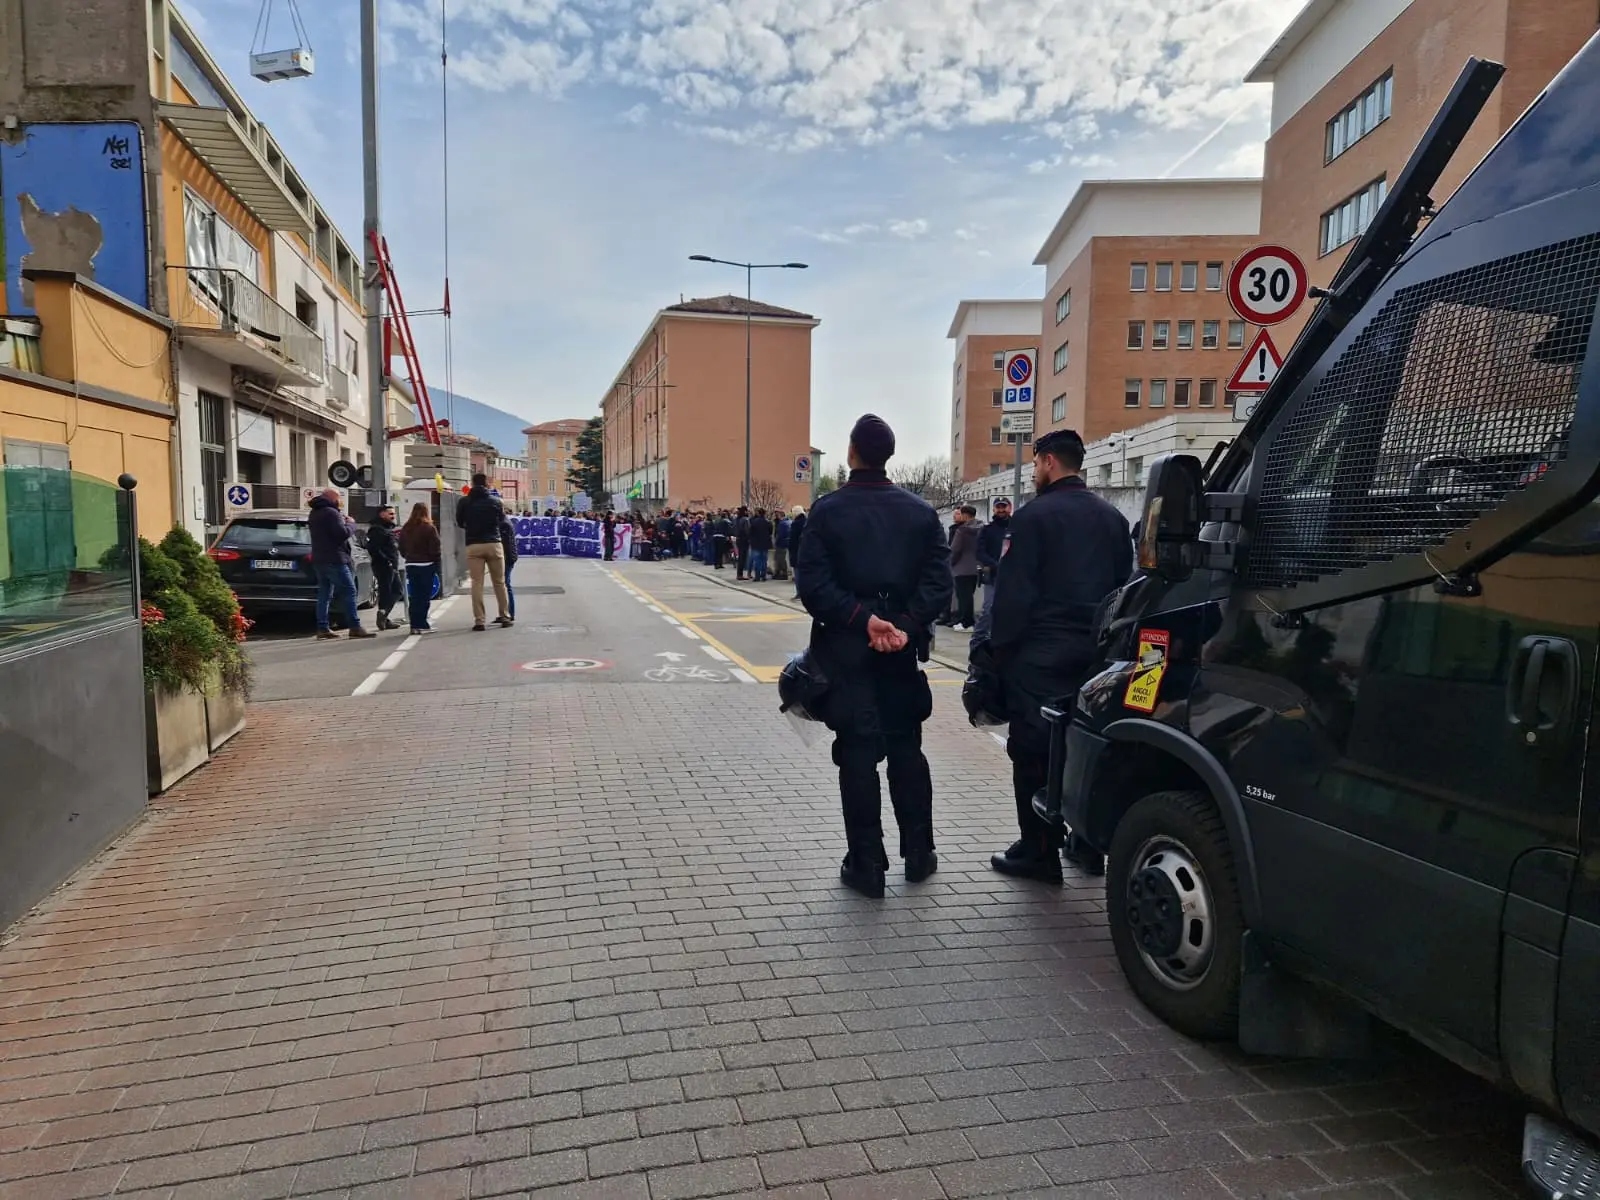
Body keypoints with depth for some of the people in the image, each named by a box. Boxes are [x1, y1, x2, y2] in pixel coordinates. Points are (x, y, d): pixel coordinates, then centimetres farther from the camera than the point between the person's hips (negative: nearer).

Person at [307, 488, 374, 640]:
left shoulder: (314, 514, 18)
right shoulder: (331, 513, -13)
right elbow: (343, 533, -20)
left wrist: (342, 521, 12)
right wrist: (350, 524, -2)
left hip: (319, 559, 10)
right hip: (334, 559, -10)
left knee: (324, 594, 10)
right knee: (348, 592, -9)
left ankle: (322, 628, 9)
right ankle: (355, 627, -13)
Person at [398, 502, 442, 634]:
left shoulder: (405, 529, 8)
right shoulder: (429, 528, -11)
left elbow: (402, 549, 12)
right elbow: (435, 549, -13)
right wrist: (437, 562, -2)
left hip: (410, 565, 5)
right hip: (426, 565, -5)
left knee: (413, 597, 10)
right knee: (424, 596, -2)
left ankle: (415, 625, 11)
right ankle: (422, 625, -3)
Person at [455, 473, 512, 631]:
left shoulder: (463, 502, 0)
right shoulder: (495, 501, 0)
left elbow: (459, 523, 11)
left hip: (473, 545, 0)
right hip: (493, 544, 0)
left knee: (477, 583, 1)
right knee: (499, 582, 11)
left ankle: (479, 620, -4)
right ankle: (505, 616, 16)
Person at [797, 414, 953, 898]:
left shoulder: (827, 510, -6)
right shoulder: (921, 511, 1)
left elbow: (813, 584, -16)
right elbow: (938, 582, -8)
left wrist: (861, 619, -16)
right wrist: (906, 625, -13)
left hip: (846, 649, -2)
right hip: (901, 650, 3)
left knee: (858, 754, 4)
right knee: (906, 749, 15)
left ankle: (867, 865, 8)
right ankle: (919, 854, 23)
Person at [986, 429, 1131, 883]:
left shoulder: (1035, 516, -10)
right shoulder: (1112, 518, 12)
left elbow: (1012, 591, -14)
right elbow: (1124, 586, 14)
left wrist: (1000, 646, -6)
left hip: (1040, 654, -7)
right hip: (1094, 654, 7)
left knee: (1033, 750, 1)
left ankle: (1038, 852, 5)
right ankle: (1088, 844, 23)